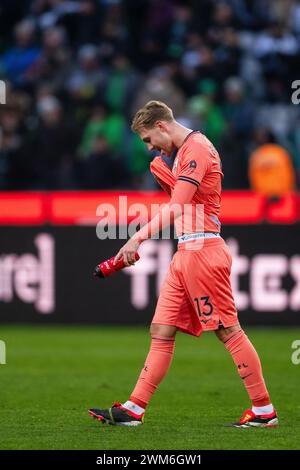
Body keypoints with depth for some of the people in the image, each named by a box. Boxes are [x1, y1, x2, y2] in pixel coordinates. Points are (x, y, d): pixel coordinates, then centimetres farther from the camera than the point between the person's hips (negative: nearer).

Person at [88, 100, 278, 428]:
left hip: (202, 250, -10)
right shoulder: (182, 152, 20)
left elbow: (176, 209, -18)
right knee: (161, 331, 5)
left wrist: (138, 238, -20)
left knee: (228, 330, -6)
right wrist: (161, 172, 6)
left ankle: (264, 411, -1)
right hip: (185, 252, 10)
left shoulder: (196, 147, -11)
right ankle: (133, 410, 3)